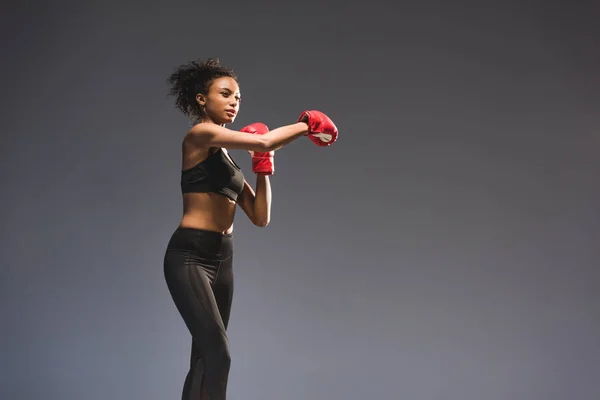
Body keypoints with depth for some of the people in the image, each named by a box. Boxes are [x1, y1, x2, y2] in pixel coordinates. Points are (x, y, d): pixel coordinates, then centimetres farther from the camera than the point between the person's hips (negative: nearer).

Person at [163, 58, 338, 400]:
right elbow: (263, 142, -20)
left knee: (204, 359, 10)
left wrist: (263, 168, 8)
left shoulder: (228, 157, 18)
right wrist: (306, 125, -6)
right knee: (218, 355, -19)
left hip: (222, 259, 9)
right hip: (190, 256, -9)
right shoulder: (200, 135, -6)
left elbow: (260, 217, 15)